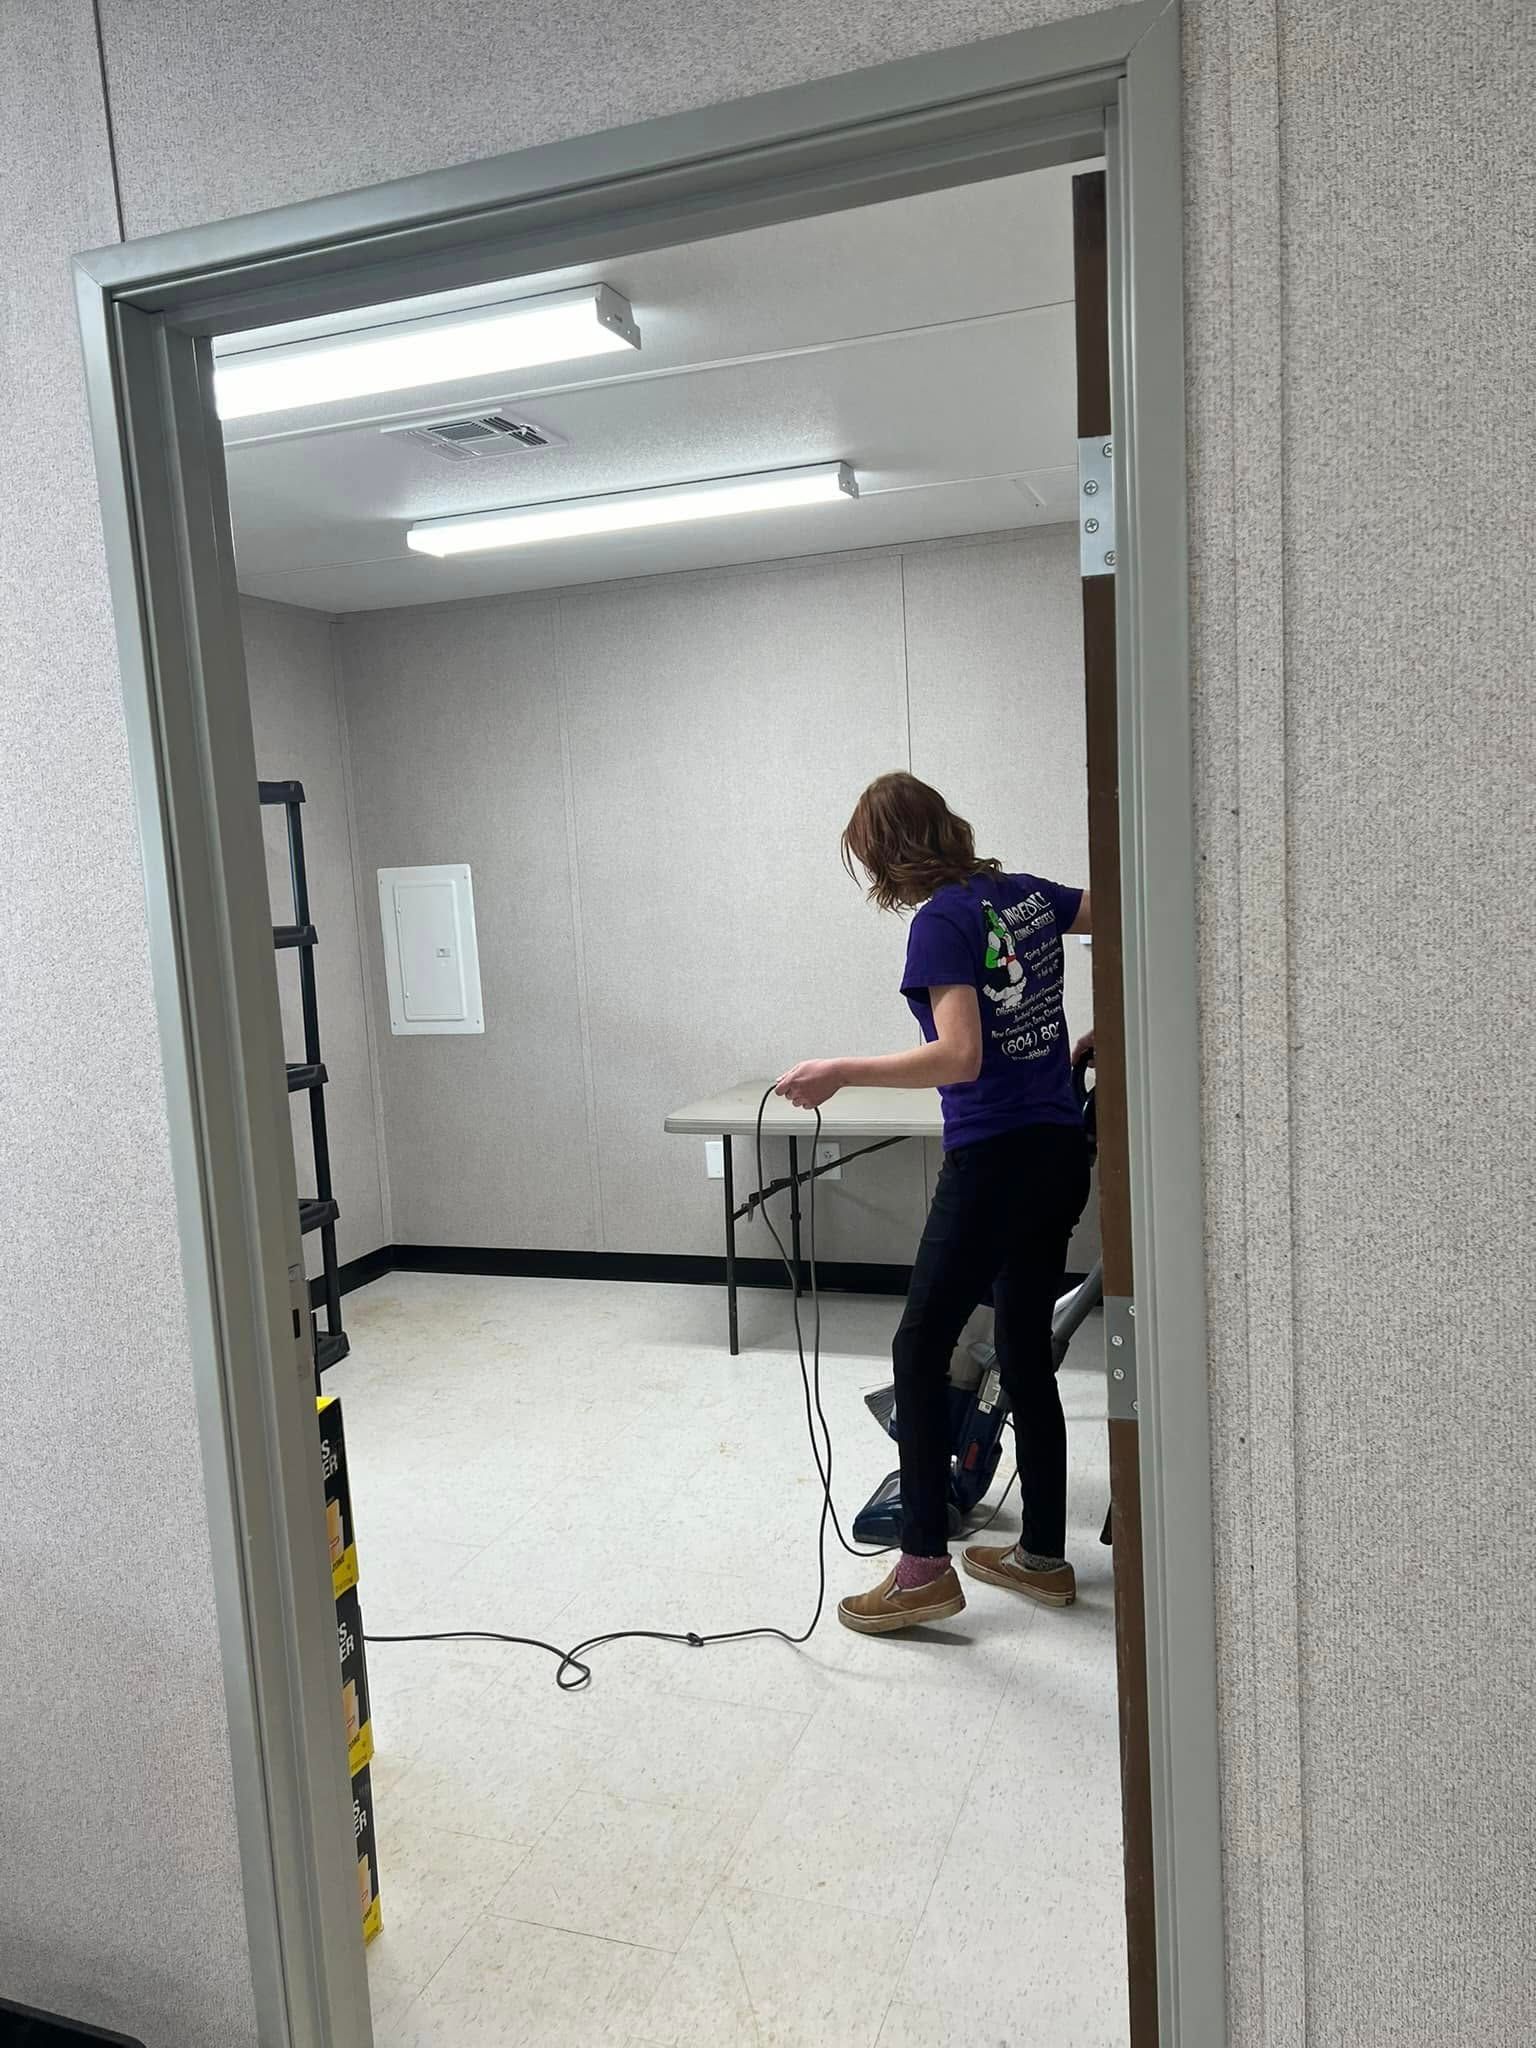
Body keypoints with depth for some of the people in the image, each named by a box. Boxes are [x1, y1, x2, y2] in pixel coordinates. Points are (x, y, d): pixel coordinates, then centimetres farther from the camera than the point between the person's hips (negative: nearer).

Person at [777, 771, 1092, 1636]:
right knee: (1027, 1354, 16)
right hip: (1060, 1152, 8)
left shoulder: (942, 921, -14)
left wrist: (841, 1073, -19)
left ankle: (925, 1568, 7)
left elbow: (960, 1057, -23)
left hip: (994, 1162, -8)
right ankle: (1043, 1556, 26)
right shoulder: (1030, 894, 9)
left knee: (922, 1349, 2)